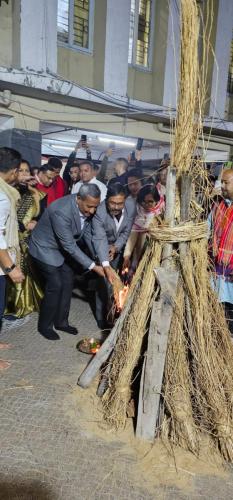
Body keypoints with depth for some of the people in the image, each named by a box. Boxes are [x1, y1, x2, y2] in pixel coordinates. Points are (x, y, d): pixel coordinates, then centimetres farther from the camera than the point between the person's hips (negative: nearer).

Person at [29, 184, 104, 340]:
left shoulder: (88, 208, -14)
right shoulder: (61, 211, -37)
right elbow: (69, 245, -32)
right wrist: (93, 266, -28)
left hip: (63, 247, 7)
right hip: (45, 248, -7)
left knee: (68, 282, 6)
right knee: (55, 285, -8)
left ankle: (61, 321, 23)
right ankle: (44, 325, 12)